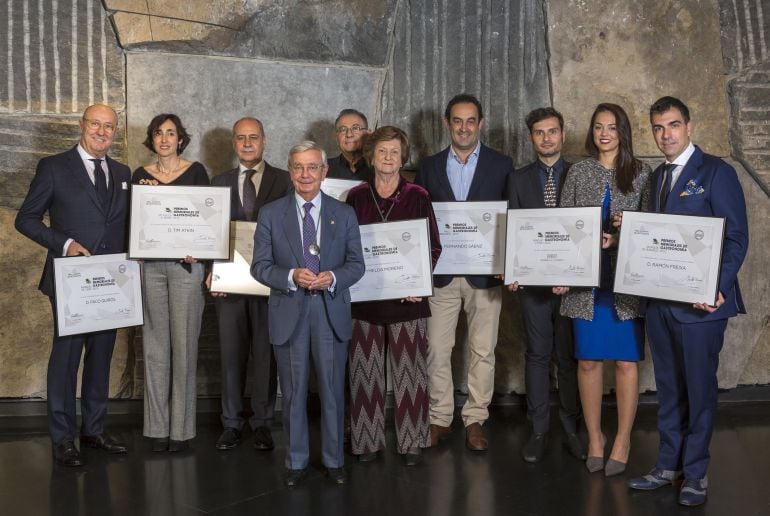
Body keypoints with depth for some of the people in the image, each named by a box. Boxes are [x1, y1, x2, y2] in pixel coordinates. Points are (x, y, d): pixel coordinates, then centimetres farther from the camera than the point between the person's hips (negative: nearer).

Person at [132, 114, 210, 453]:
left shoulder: (196, 171, 4)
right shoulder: (141, 175, 10)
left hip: (186, 263, -2)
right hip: (151, 264, 2)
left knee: (184, 343, -2)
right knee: (155, 344, 3)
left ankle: (182, 428, 6)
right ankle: (157, 427, 11)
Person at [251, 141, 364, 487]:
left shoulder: (344, 214, 5)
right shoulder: (270, 214, 2)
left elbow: (356, 263, 4)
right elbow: (259, 265, -1)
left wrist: (332, 277, -16)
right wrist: (292, 276, -18)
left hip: (331, 312, 1)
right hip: (289, 313, 0)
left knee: (333, 390, 8)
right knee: (293, 392, 9)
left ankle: (334, 460, 24)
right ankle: (296, 461, 24)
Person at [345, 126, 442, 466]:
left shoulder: (418, 197, 3)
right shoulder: (356, 197, 7)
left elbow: (434, 246, 4)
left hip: (407, 297, -1)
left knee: (409, 371, 1)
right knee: (366, 371, 6)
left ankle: (411, 441, 14)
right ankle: (367, 440, 18)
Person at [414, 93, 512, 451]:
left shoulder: (501, 165, 4)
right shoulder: (429, 166, 9)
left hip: (485, 272, -1)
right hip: (440, 272, 1)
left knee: (483, 351, 5)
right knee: (437, 349, 3)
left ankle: (475, 419, 18)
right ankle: (439, 418, 16)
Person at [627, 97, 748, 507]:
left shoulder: (716, 172, -6)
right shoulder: (658, 176, 14)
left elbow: (737, 238, -10)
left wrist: (719, 290, -20)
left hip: (700, 301, -6)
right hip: (659, 300, 6)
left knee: (699, 387, 5)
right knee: (668, 387, 14)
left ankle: (695, 473, 18)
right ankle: (668, 465, 26)